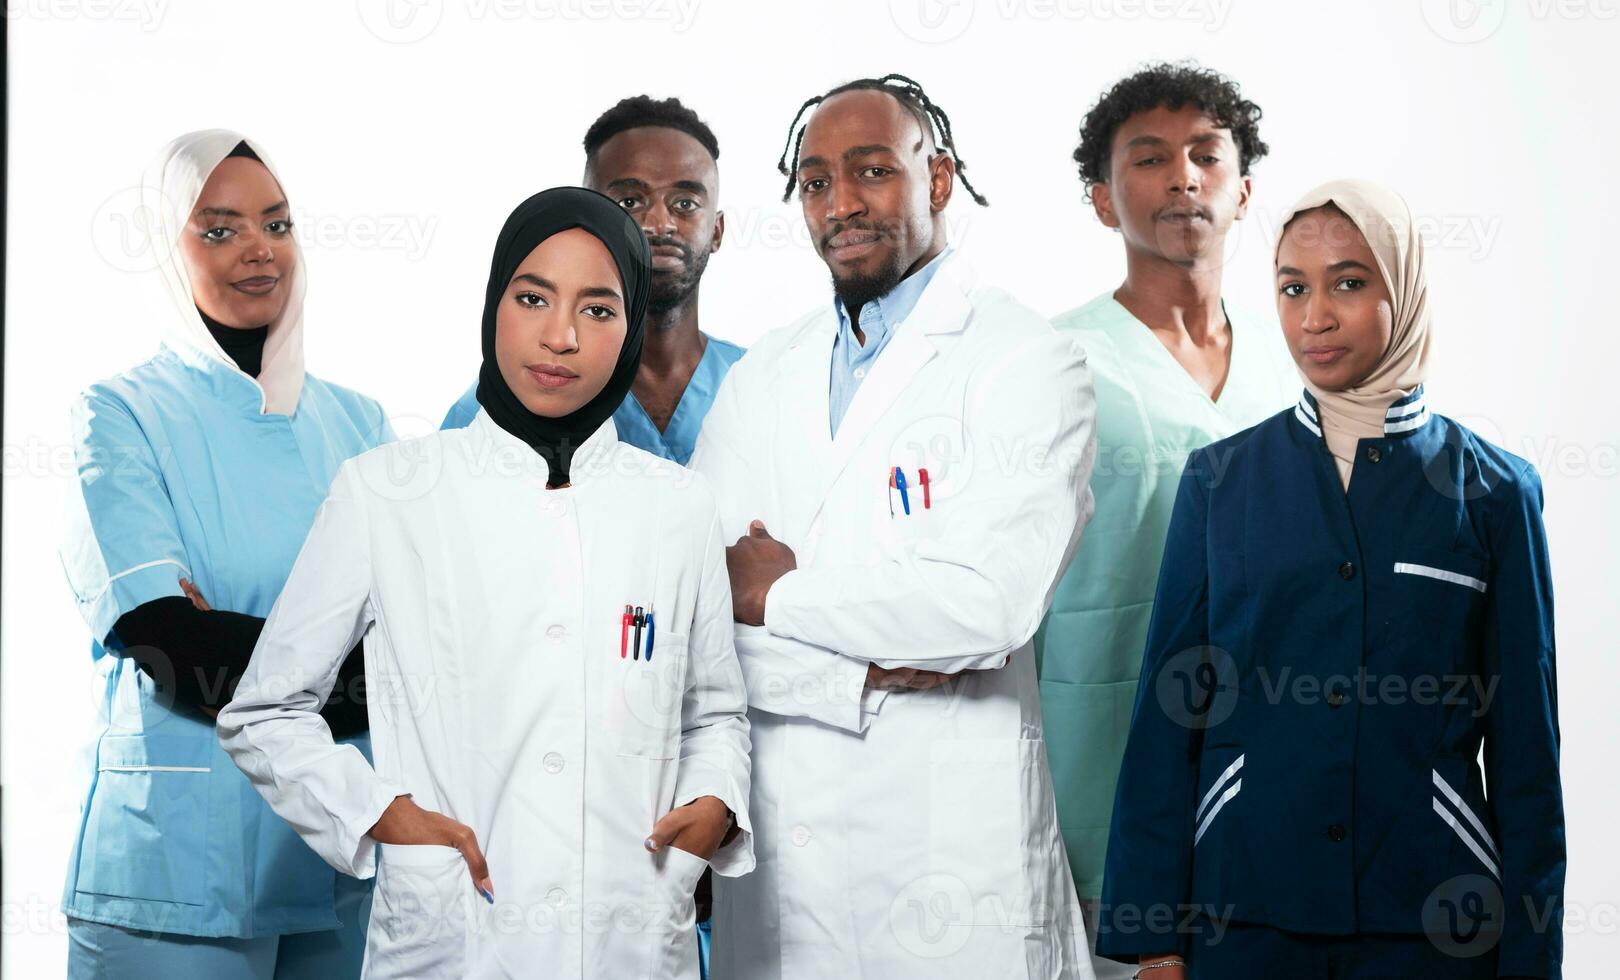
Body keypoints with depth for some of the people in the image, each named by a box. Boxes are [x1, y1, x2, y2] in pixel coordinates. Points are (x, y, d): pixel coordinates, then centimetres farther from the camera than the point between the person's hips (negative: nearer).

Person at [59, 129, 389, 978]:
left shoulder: (355, 422, 12)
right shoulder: (120, 416, 0)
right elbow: (167, 646, -12)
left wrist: (235, 649, -14)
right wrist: (355, 675, -12)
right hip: (181, 867, -4)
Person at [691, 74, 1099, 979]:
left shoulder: (1027, 362, -5)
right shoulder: (762, 379, 11)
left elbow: (990, 604, -18)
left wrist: (782, 596, -6)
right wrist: (855, 674, -14)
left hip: (955, 839, -4)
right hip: (775, 837, 4)